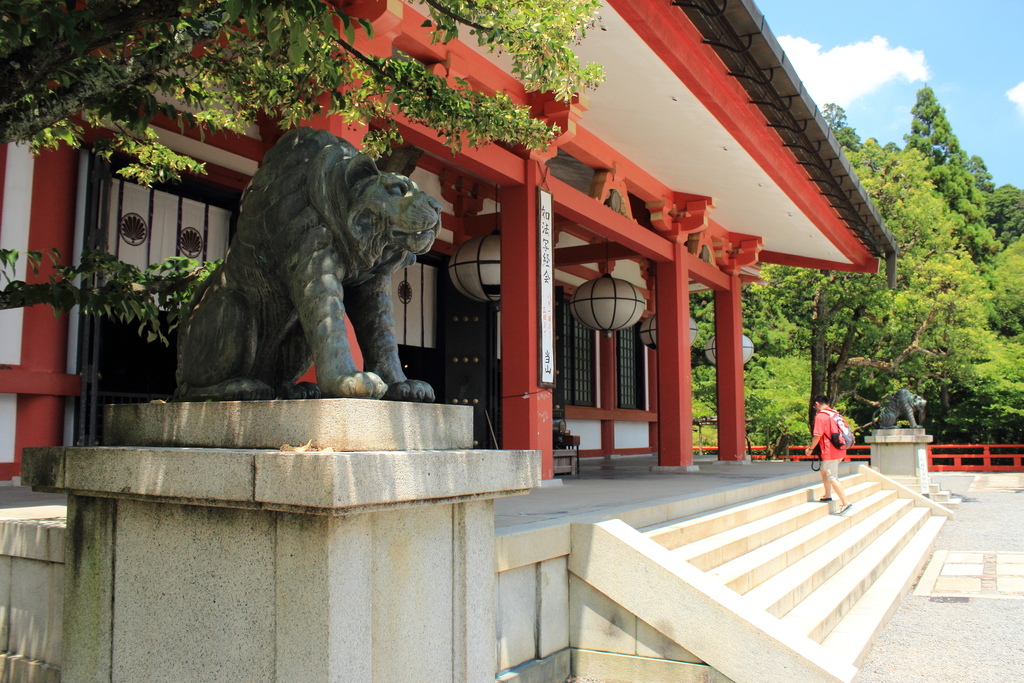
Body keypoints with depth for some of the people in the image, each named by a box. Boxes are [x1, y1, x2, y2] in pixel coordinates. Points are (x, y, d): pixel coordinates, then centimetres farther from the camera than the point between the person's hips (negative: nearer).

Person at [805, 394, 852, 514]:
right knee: (824, 471, 25)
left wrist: (810, 448, -3)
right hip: (840, 450, 9)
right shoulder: (835, 413, 11)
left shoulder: (820, 416, -13)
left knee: (833, 478, -5)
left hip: (830, 452, -9)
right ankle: (828, 495, 31)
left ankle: (846, 503, -8)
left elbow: (817, 435, -17)